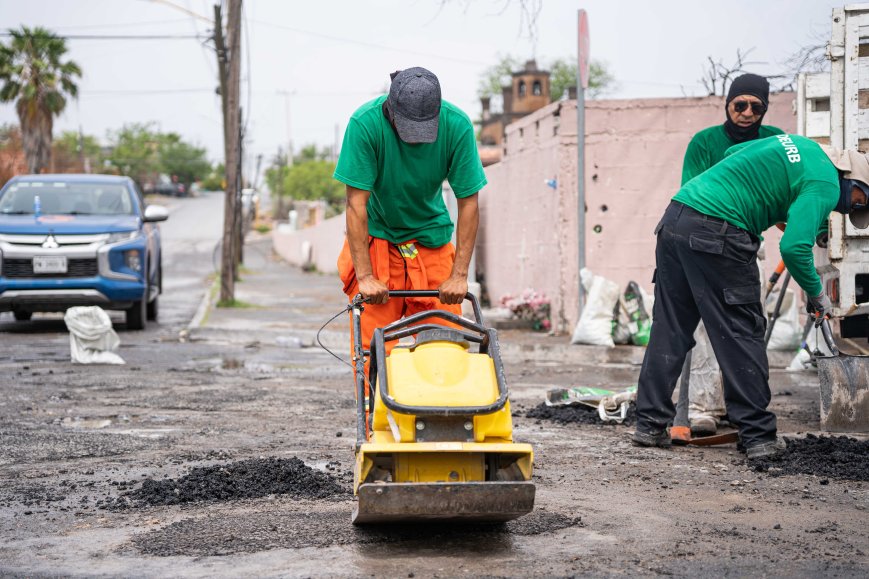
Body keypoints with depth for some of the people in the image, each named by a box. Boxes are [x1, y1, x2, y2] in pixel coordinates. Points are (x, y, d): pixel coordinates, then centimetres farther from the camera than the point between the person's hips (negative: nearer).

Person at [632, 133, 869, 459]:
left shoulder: (803, 145, 22)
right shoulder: (825, 186, -4)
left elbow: (732, 152, 34)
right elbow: (794, 247, -16)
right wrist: (816, 293, 0)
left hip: (674, 219, 9)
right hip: (715, 233, -9)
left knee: (669, 331, 12)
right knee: (742, 335, 1)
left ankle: (650, 426, 14)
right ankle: (758, 437, 6)